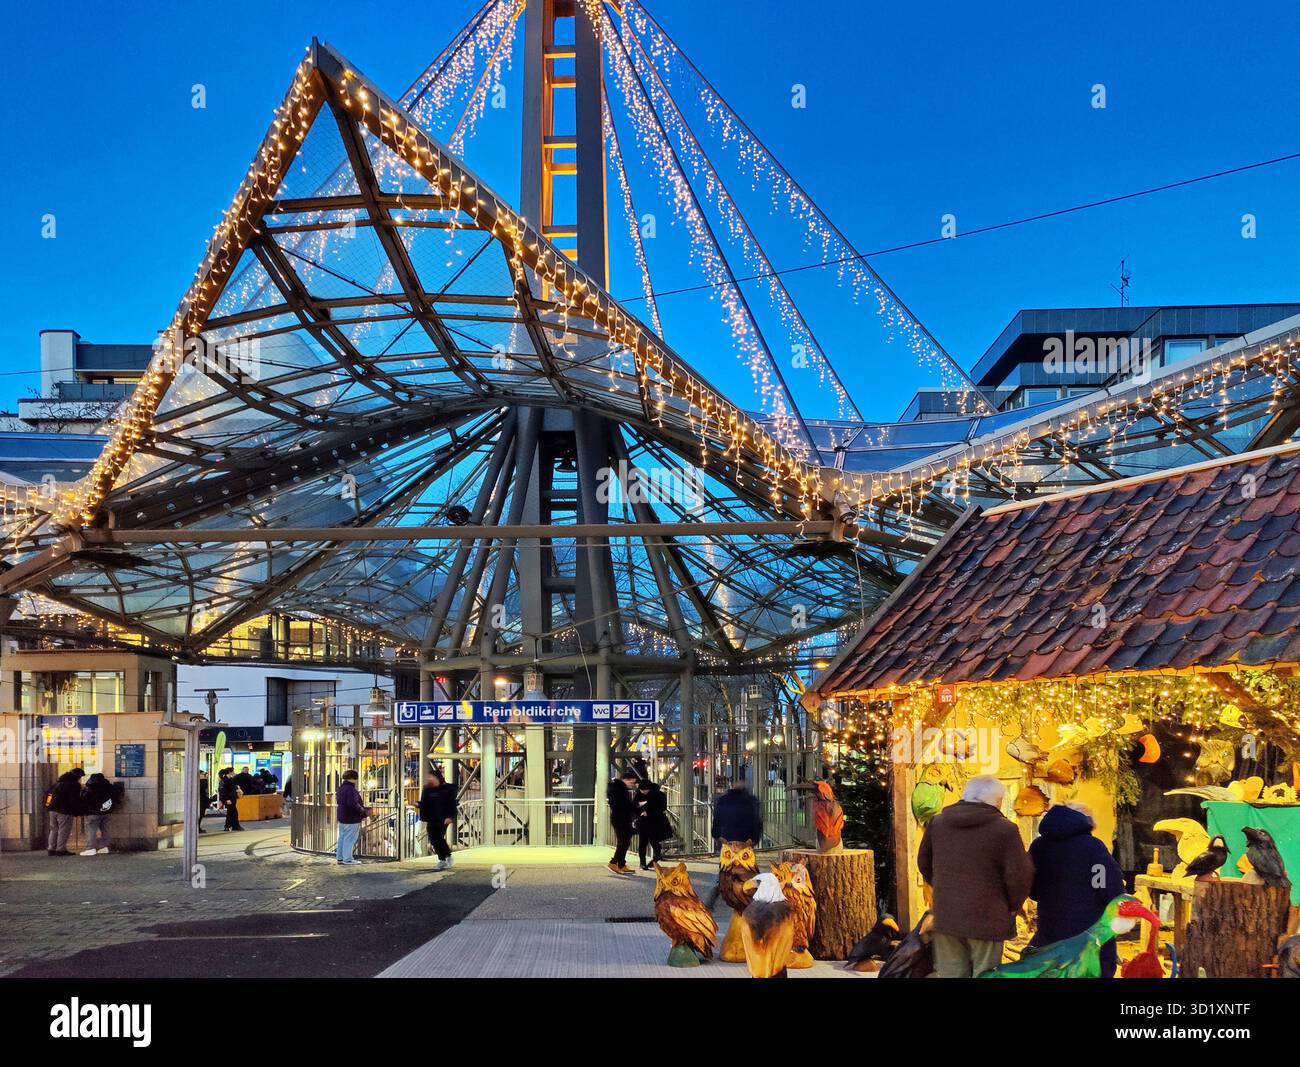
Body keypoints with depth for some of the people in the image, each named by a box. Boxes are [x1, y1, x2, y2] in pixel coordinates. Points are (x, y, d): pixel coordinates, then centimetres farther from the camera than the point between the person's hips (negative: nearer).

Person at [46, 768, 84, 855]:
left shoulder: (59, 782, 18)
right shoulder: (75, 785, -9)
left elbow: (49, 791, 22)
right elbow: (75, 800, -14)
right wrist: (77, 812, -7)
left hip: (53, 809, 8)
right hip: (64, 811, -8)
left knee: (54, 829, 15)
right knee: (63, 831, -2)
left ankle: (51, 849, 16)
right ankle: (61, 850, -4)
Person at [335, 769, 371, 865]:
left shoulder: (341, 788, 11)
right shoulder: (351, 790, -21)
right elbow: (353, 804, -28)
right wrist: (363, 811, -14)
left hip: (341, 817, 10)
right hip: (351, 819, -10)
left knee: (342, 838, 16)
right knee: (349, 839, -3)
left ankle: (340, 857, 21)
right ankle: (347, 859, 1)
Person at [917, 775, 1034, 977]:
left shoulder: (937, 823, 5)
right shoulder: (1004, 829, -13)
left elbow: (924, 864, 15)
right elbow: (1020, 876, -14)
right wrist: (1012, 906, 3)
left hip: (945, 917, 5)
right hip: (986, 920, -5)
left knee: (951, 974, 13)